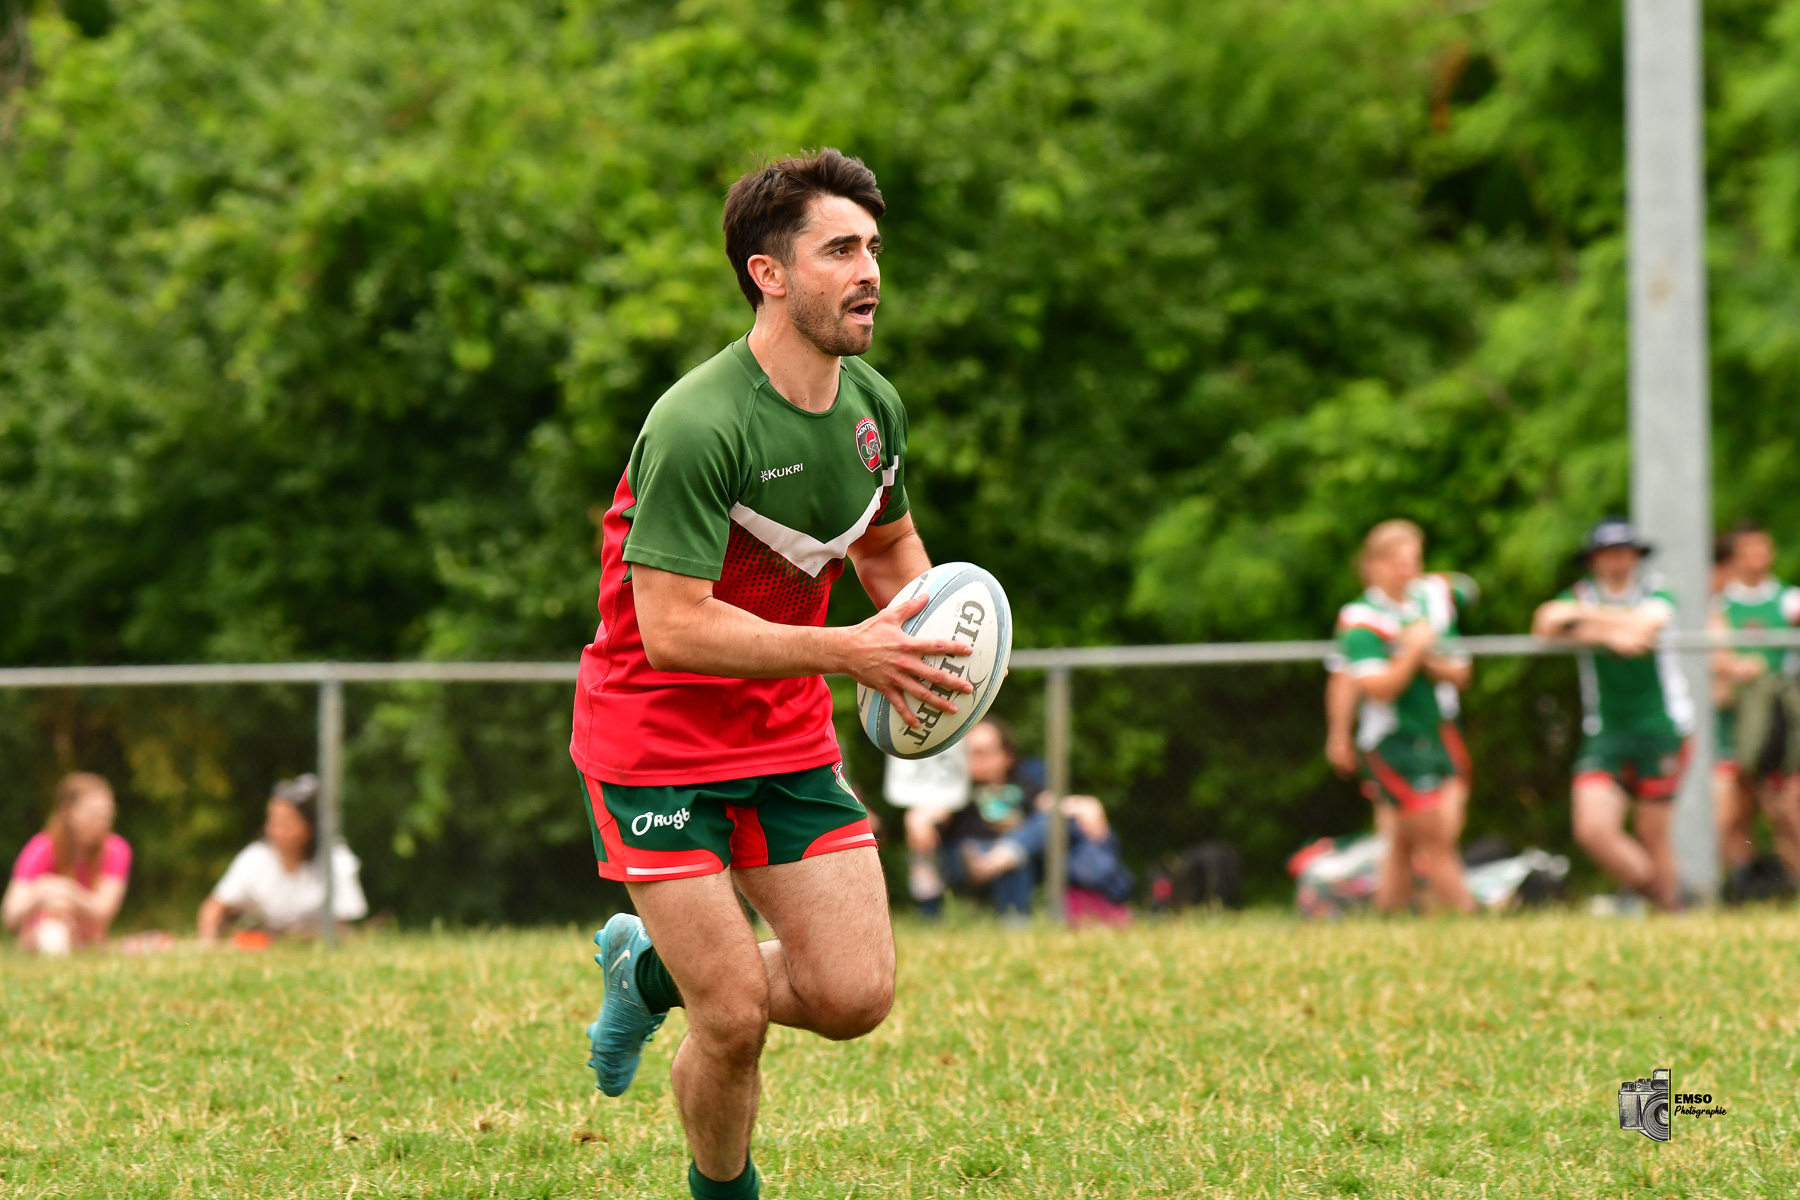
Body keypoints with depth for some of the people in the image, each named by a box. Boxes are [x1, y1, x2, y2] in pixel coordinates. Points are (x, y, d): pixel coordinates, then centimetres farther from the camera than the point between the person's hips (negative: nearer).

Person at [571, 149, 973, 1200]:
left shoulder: (874, 405, 0)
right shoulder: (698, 427, -25)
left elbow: (891, 543, 19)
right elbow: (671, 629, -29)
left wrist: (924, 648, -2)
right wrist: (849, 651, -33)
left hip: (788, 732, 7)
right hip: (658, 736, -7)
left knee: (856, 996, -3)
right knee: (737, 1019, -10)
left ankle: (655, 970, 25)